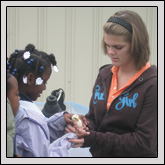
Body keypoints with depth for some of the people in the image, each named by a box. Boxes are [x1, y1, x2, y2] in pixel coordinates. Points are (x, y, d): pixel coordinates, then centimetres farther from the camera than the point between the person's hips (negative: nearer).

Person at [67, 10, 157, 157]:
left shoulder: (152, 84, -16)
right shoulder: (104, 74, 3)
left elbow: (144, 142, -19)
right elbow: (93, 117, 10)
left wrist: (94, 139, -24)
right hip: (99, 155, 5)